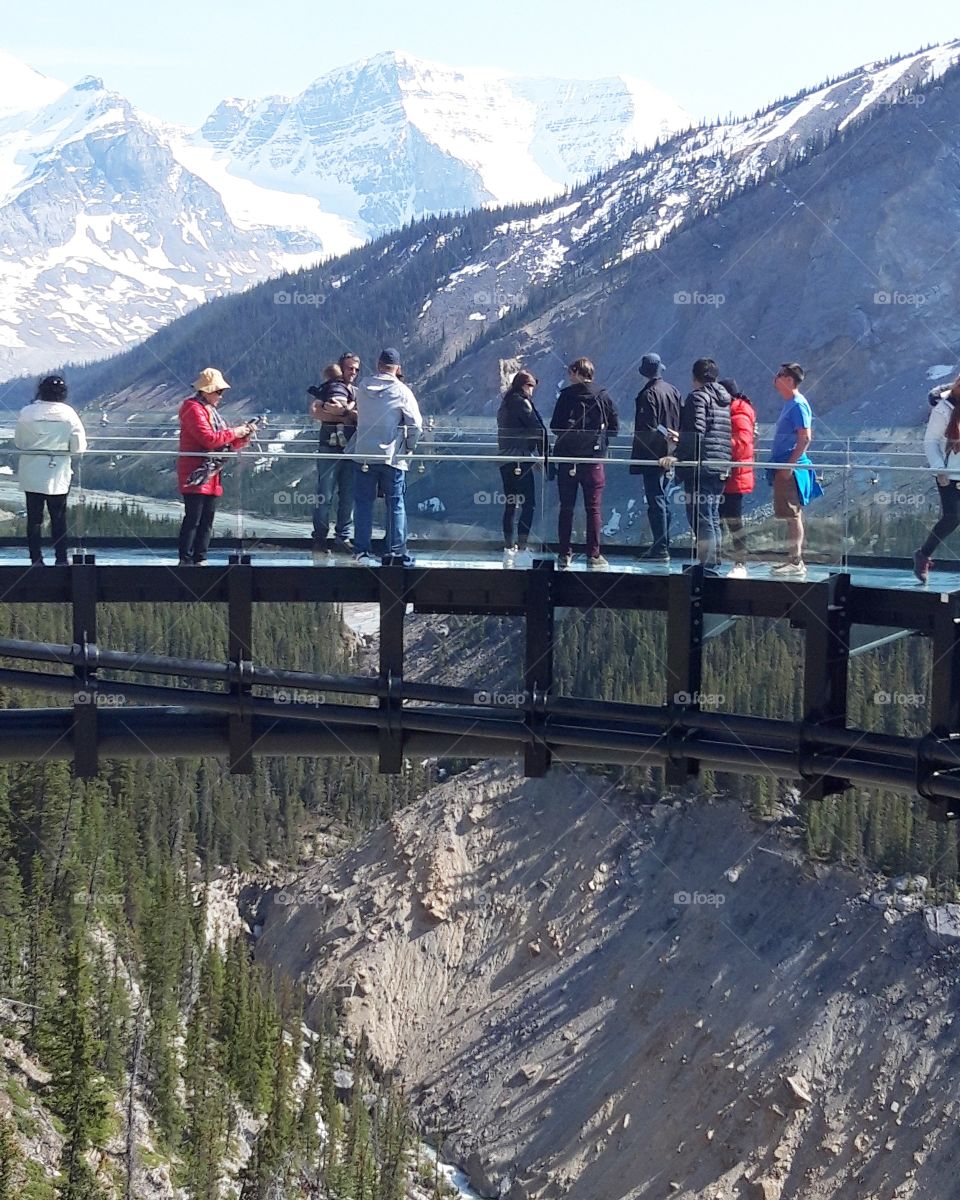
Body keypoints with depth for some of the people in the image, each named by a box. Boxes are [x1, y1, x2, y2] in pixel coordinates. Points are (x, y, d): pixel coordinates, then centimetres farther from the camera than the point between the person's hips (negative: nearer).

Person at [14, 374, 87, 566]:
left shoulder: (27, 413, -10)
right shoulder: (68, 414, -10)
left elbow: (18, 442, -1)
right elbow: (78, 447, -8)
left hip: (31, 474, 0)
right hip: (58, 474, 0)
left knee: (34, 517, 7)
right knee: (59, 518, 11)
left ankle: (36, 559, 5)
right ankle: (61, 559, 12)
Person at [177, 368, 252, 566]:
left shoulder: (211, 411, 20)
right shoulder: (193, 409, -10)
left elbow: (228, 443, 21)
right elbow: (209, 439, -22)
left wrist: (244, 435, 4)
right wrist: (234, 432, -13)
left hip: (211, 476, 10)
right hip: (195, 475, -10)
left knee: (207, 520, 9)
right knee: (193, 519, -10)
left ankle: (200, 560, 13)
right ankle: (186, 560, -9)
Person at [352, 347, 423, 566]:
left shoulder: (363, 388, 3)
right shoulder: (402, 391, -7)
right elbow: (416, 425, -7)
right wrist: (409, 446, 8)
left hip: (363, 455, 2)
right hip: (392, 456, -2)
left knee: (363, 502, 7)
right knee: (396, 504, 5)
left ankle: (362, 550, 3)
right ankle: (396, 550, 3)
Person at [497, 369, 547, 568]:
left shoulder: (504, 404, 17)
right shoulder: (522, 402, -8)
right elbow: (538, 428, -12)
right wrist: (542, 454, 0)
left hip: (505, 459, 9)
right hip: (521, 460, -9)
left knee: (510, 505, 12)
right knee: (528, 504, -8)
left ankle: (509, 550, 14)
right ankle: (521, 550, -15)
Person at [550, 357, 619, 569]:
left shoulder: (566, 395, -4)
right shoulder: (602, 397, -2)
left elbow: (555, 426, -4)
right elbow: (614, 428, 1)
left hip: (567, 458, 0)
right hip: (594, 458, 0)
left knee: (566, 508, 8)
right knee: (593, 508, 4)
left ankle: (565, 554, 8)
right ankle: (593, 555, 2)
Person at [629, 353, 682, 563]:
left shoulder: (648, 394, -14)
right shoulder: (674, 392, 11)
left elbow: (648, 428, -18)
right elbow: (681, 422, 13)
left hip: (653, 456, -8)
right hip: (670, 456, 8)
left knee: (656, 501, -7)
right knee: (665, 502, 13)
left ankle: (660, 548, -8)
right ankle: (663, 546, 17)